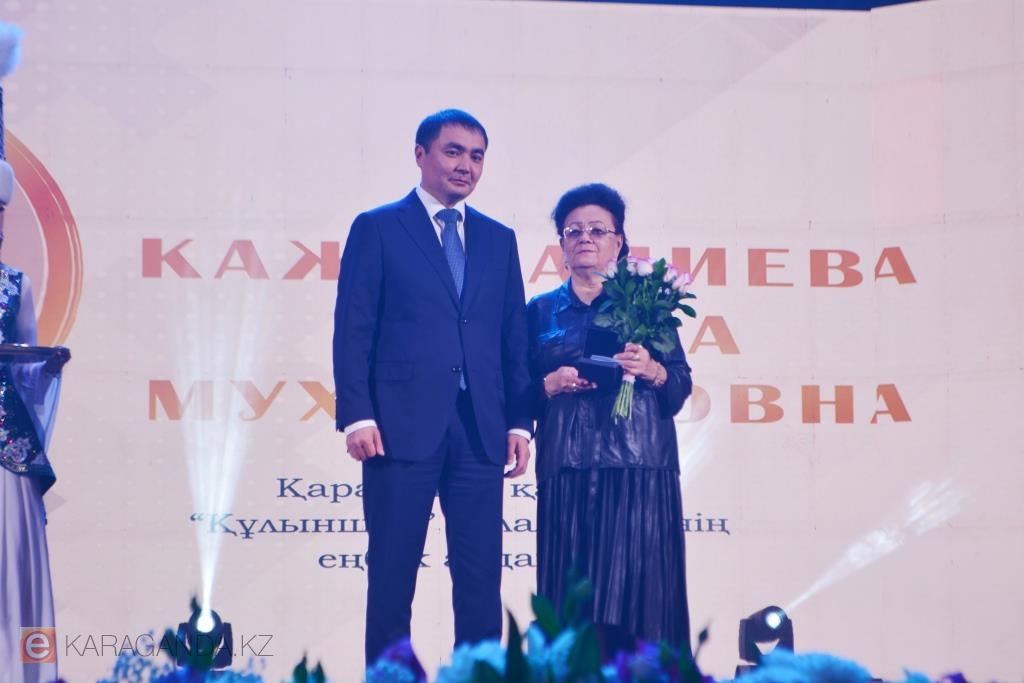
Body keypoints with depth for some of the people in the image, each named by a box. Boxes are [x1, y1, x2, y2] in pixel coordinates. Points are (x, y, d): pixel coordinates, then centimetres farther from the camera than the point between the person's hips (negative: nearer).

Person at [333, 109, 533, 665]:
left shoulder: (499, 239, 16)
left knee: (482, 576, 4)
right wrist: (356, 415, -11)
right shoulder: (377, 229, 4)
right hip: (404, 426, -4)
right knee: (392, 573, 2)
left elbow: (514, 338, 14)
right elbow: (353, 330, -2)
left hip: (481, 431, 4)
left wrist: (519, 421, 4)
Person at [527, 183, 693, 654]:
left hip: (638, 465, -1)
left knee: (637, 585, -7)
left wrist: (651, 370, -14)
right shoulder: (541, 311, 14)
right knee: (573, 595, -4)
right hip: (568, 468, 1)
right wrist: (552, 384, -8)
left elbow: (682, 385, 6)